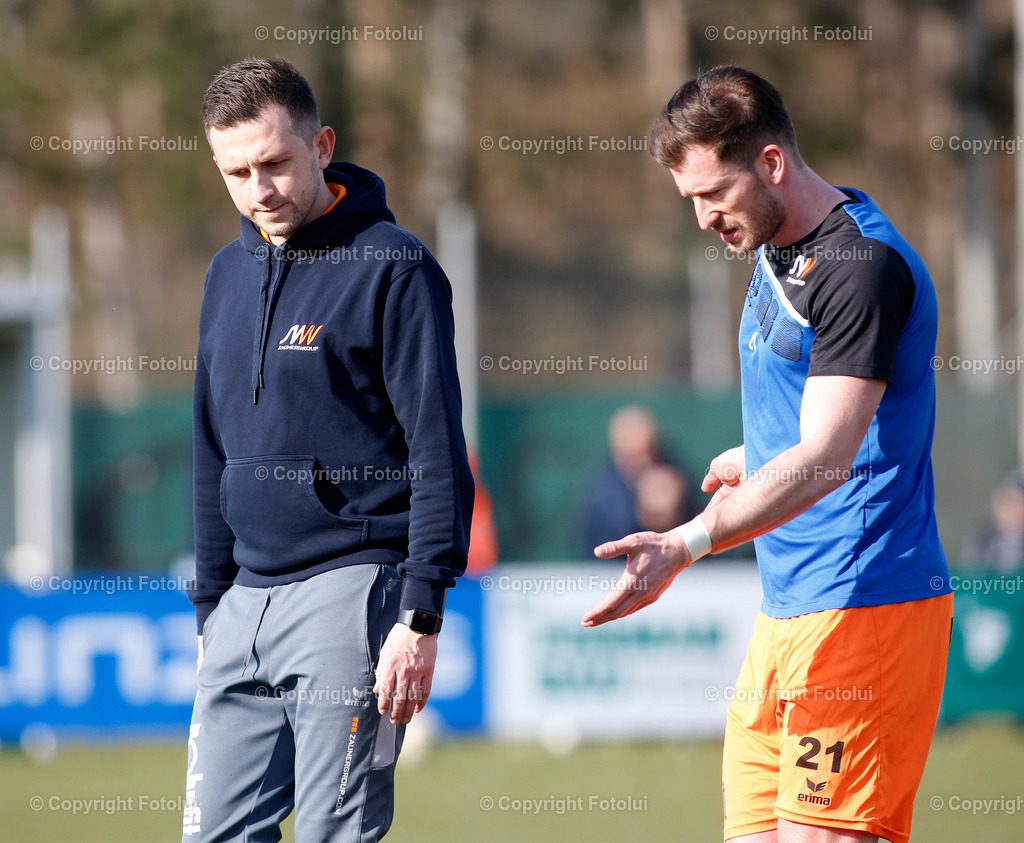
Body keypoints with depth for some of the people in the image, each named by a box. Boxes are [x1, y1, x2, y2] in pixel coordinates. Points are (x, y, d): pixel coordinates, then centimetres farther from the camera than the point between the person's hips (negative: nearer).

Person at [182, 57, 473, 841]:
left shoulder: (392, 267, -7)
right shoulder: (230, 274, 15)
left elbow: (440, 458, -10)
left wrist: (421, 618, -16)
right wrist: (211, 605, 18)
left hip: (348, 591, -7)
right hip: (245, 598, 7)